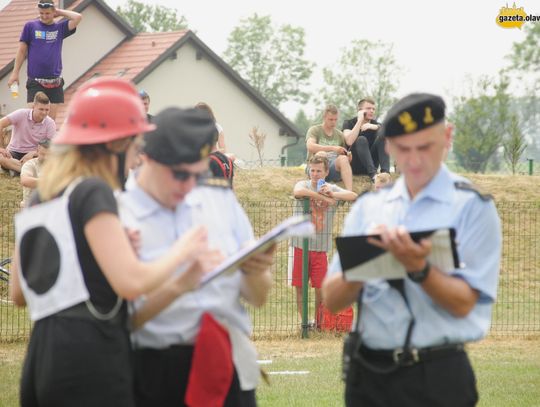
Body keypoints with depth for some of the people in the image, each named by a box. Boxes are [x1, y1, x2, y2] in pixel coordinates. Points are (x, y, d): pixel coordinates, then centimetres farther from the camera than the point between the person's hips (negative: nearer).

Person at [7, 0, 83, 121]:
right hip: (35, 80, -2)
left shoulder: (60, 28, 8)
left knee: (51, 117, 2)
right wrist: (15, 73, 3)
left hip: (55, 82, 2)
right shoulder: (31, 26, 5)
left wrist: (59, 12, 3)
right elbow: (22, 50, 6)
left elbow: (77, 18, -5)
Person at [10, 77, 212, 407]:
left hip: (42, 358, 9)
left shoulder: (38, 201, 18)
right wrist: (182, 251, 1)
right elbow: (131, 282, -17)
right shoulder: (93, 194, -7)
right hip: (90, 356, -9)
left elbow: (19, 293, 24)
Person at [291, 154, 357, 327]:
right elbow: (298, 191, -24)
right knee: (300, 287, 2)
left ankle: (318, 322, 17)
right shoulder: (303, 184, 1)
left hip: (320, 247, 1)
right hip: (301, 245, -1)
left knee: (320, 288, 3)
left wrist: (332, 194, -24)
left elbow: (353, 196, -9)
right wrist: (324, 197, -20)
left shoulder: (332, 189, 6)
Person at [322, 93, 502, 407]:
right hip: (367, 373, 4)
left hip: (436, 379, -4)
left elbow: (463, 303, -9)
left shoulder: (472, 207, -3)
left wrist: (418, 269, -25)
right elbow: (332, 299, 3)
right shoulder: (369, 207, 9)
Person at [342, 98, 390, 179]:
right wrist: (360, 121, -21)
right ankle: (373, 173, -44)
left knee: (382, 137, -16)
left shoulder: (375, 124, 7)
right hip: (354, 166, -3)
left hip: (370, 165, 3)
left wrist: (375, 127, -29)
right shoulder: (349, 123, -3)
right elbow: (349, 141, -25)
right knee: (361, 139, -27)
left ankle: (385, 172, -35)